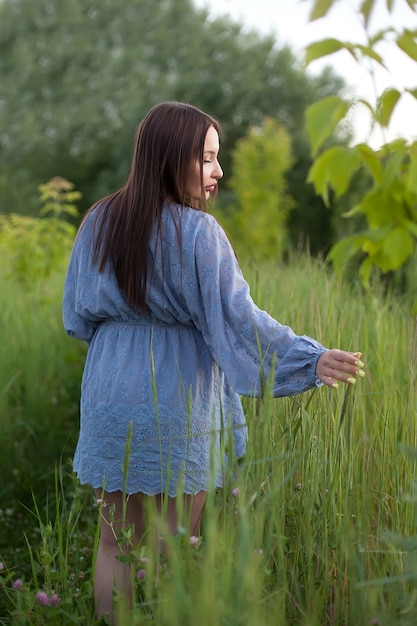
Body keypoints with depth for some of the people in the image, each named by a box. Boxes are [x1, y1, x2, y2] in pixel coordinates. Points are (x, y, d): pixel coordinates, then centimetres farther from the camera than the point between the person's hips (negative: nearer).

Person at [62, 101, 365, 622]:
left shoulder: (98, 222, 2)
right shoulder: (196, 232, -15)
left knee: (114, 544, 15)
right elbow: (237, 316, -20)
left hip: (110, 394, 5)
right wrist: (310, 359, -20)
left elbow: (78, 314, 9)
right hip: (176, 403, -5)